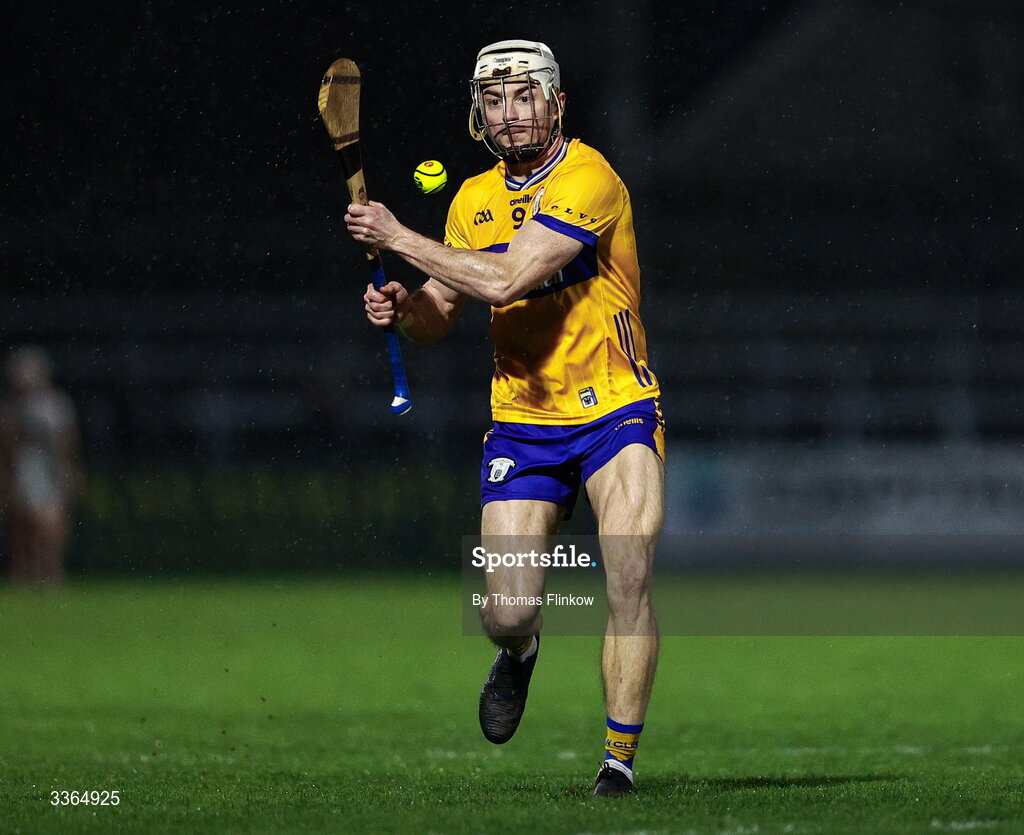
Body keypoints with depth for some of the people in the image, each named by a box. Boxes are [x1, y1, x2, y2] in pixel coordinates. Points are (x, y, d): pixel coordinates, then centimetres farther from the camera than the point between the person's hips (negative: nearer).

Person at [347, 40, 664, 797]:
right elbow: (439, 319, 15)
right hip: (523, 419, 5)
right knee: (508, 612, -6)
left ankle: (621, 754, -10)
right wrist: (403, 306, -8)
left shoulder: (587, 179, -14)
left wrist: (399, 239, -18)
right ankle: (520, 653, 32)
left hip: (616, 408, -4)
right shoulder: (475, 200, 9)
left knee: (629, 576, -22)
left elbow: (505, 280, -24)